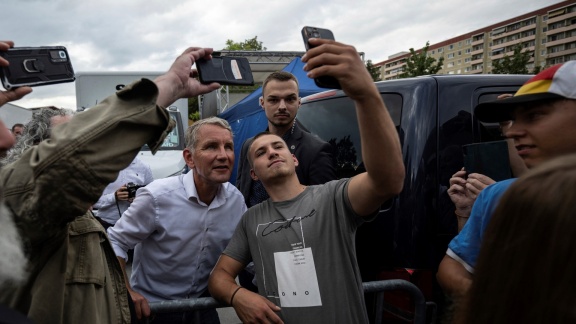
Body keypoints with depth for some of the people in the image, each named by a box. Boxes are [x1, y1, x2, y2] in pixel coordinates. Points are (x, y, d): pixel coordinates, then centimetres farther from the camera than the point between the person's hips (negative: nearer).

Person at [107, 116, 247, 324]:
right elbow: (114, 242, -15)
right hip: (151, 307, -3)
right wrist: (126, 293, -20)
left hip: (201, 303, 4)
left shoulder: (237, 200, -11)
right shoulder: (157, 197, -24)